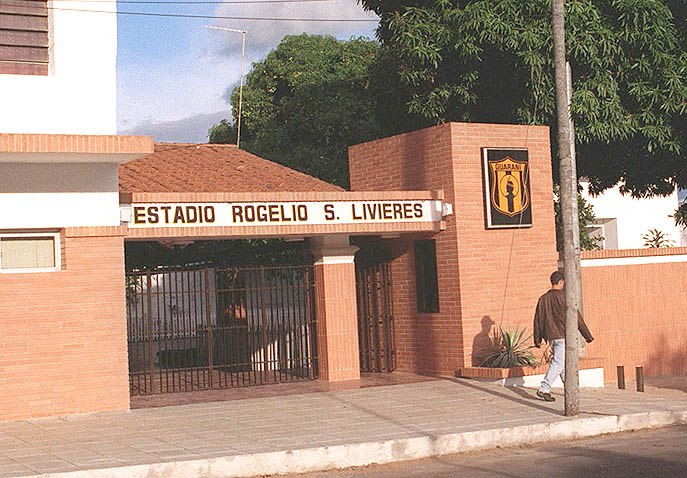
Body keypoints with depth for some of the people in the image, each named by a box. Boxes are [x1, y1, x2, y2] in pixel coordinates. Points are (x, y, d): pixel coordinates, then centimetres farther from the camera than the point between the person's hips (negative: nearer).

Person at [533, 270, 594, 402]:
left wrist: (537, 340, 15)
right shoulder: (564, 297, -10)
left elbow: (537, 320, 9)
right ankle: (544, 389, -17)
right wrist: (588, 335, -1)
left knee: (562, 361, 18)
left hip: (550, 336, 7)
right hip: (563, 335, -7)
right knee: (558, 363, -7)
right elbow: (576, 317, -7)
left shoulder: (543, 299, 7)